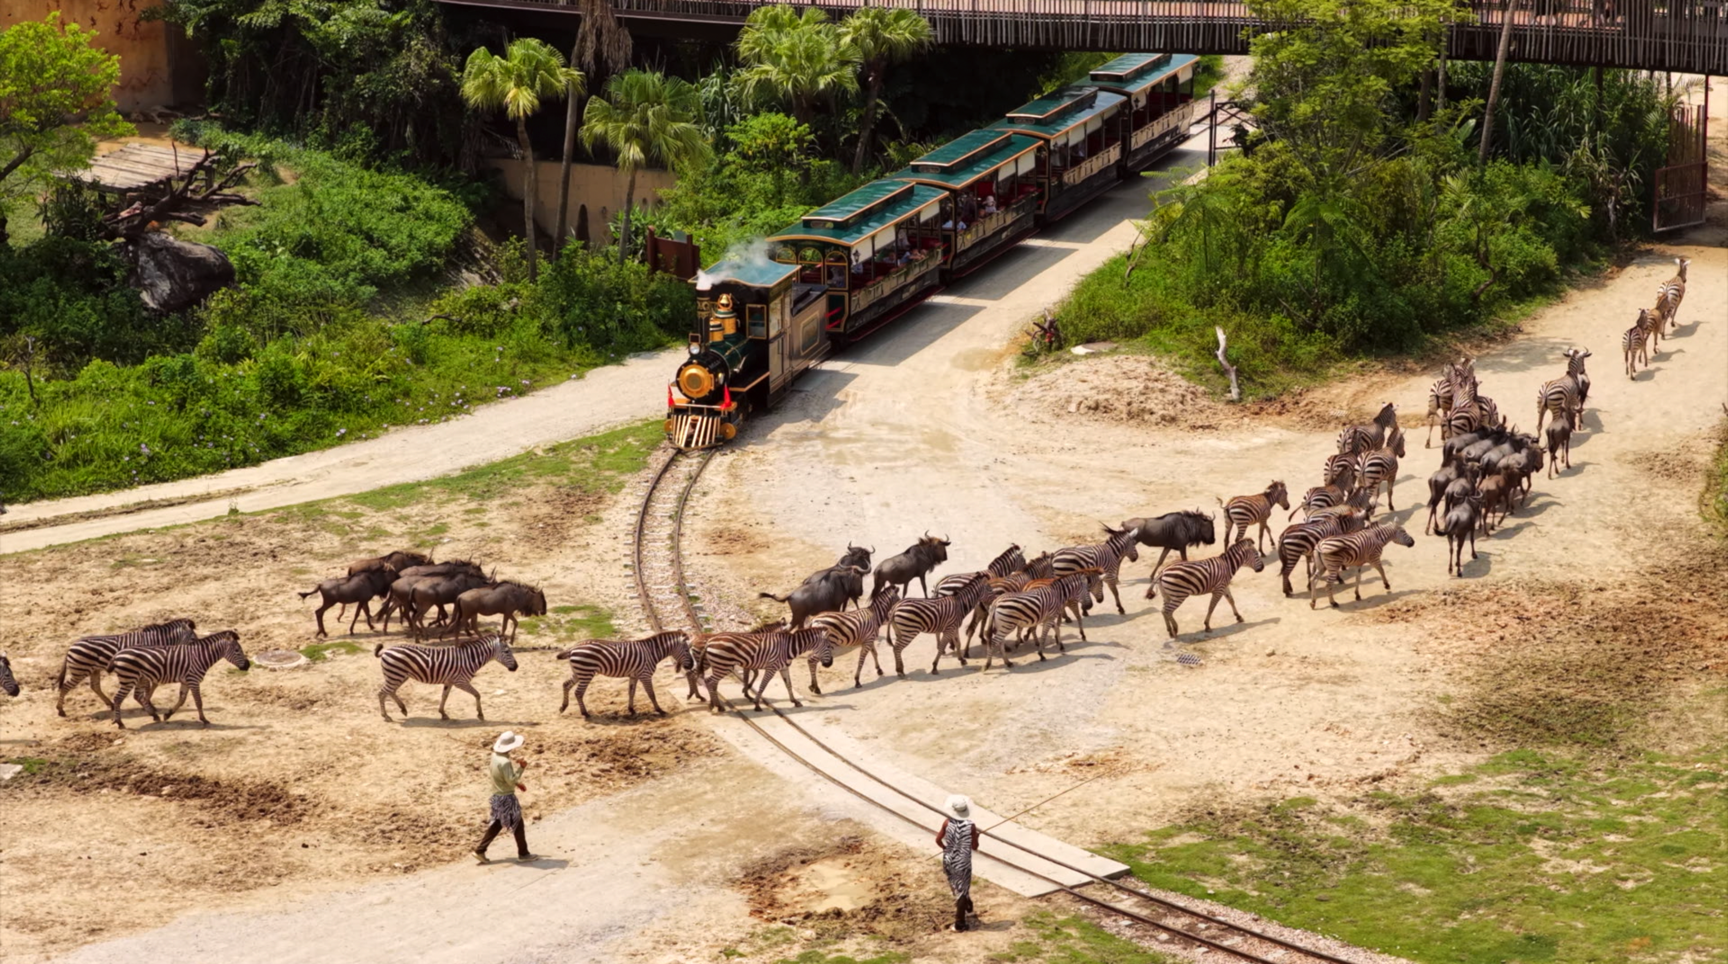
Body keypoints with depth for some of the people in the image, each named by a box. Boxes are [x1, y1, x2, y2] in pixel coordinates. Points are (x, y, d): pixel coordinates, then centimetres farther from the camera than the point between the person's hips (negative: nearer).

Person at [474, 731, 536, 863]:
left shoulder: (495, 756, 3)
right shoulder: (505, 762, -26)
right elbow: (511, 780, -26)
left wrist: (517, 783, 16)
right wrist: (521, 768, -21)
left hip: (497, 796, 9)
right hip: (506, 798, -9)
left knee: (497, 825, 17)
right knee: (518, 824, 7)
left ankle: (480, 850, 14)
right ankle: (523, 853, 18)